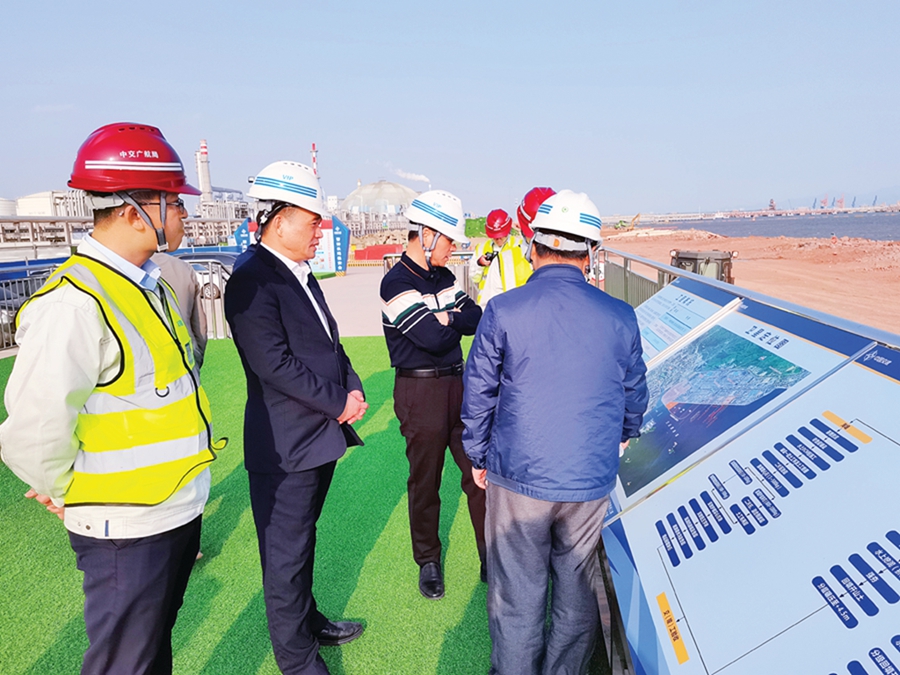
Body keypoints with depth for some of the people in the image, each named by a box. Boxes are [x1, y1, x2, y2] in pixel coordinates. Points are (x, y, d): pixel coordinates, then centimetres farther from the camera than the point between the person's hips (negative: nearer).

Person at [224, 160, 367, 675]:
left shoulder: (302, 274, 12)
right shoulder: (252, 281, -17)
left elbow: (330, 342, 16)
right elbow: (275, 364, -23)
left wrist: (353, 386, -1)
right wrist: (339, 403, -15)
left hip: (321, 434, 9)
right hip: (285, 445, -9)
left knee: (303, 540, 25)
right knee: (287, 554, 8)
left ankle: (308, 620, 43)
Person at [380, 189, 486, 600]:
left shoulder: (444, 278, 10)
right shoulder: (397, 284, -14)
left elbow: (475, 320, 2)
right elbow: (432, 337, -23)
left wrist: (445, 317, -14)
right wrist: (454, 319, -4)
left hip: (458, 383, 7)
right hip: (420, 392, -7)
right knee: (425, 481, 8)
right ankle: (428, 561, 28)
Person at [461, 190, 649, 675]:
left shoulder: (502, 311, -11)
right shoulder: (620, 317, -3)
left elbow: (478, 394, -3)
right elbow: (634, 393, 11)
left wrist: (478, 455, 12)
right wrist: (623, 435, 31)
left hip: (517, 477, -2)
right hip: (591, 482, 3)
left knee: (517, 592, 14)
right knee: (576, 589, 21)